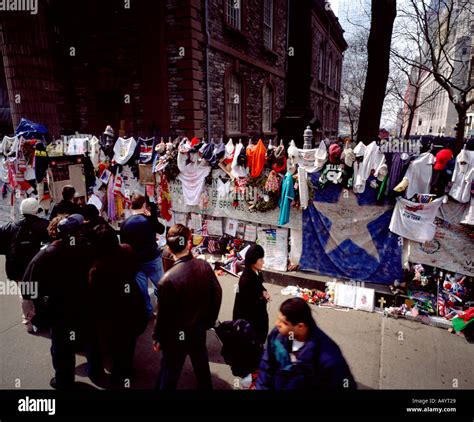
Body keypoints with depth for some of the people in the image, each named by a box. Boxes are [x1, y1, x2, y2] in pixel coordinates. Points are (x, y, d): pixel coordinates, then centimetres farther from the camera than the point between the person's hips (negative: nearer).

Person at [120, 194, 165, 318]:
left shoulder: (125, 224, -7)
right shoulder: (150, 220, -15)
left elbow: (123, 244, 0)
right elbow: (161, 229, 4)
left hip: (135, 261, 2)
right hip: (153, 259, -2)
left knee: (141, 289, 13)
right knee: (160, 285, 18)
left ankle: (147, 312, 25)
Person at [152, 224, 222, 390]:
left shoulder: (167, 280, -30)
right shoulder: (204, 265, -17)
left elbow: (164, 315, -19)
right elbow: (217, 294, -4)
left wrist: (158, 337, 0)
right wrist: (210, 319, 12)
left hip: (177, 335, -5)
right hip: (200, 328, 5)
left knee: (170, 372, 18)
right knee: (201, 362, 30)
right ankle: (205, 387, 52)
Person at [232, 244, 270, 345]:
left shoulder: (257, 273, -4)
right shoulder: (246, 279, -30)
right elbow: (248, 303, -26)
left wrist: (263, 291, -4)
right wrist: (264, 299, -15)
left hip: (257, 313, 8)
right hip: (246, 317, -8)